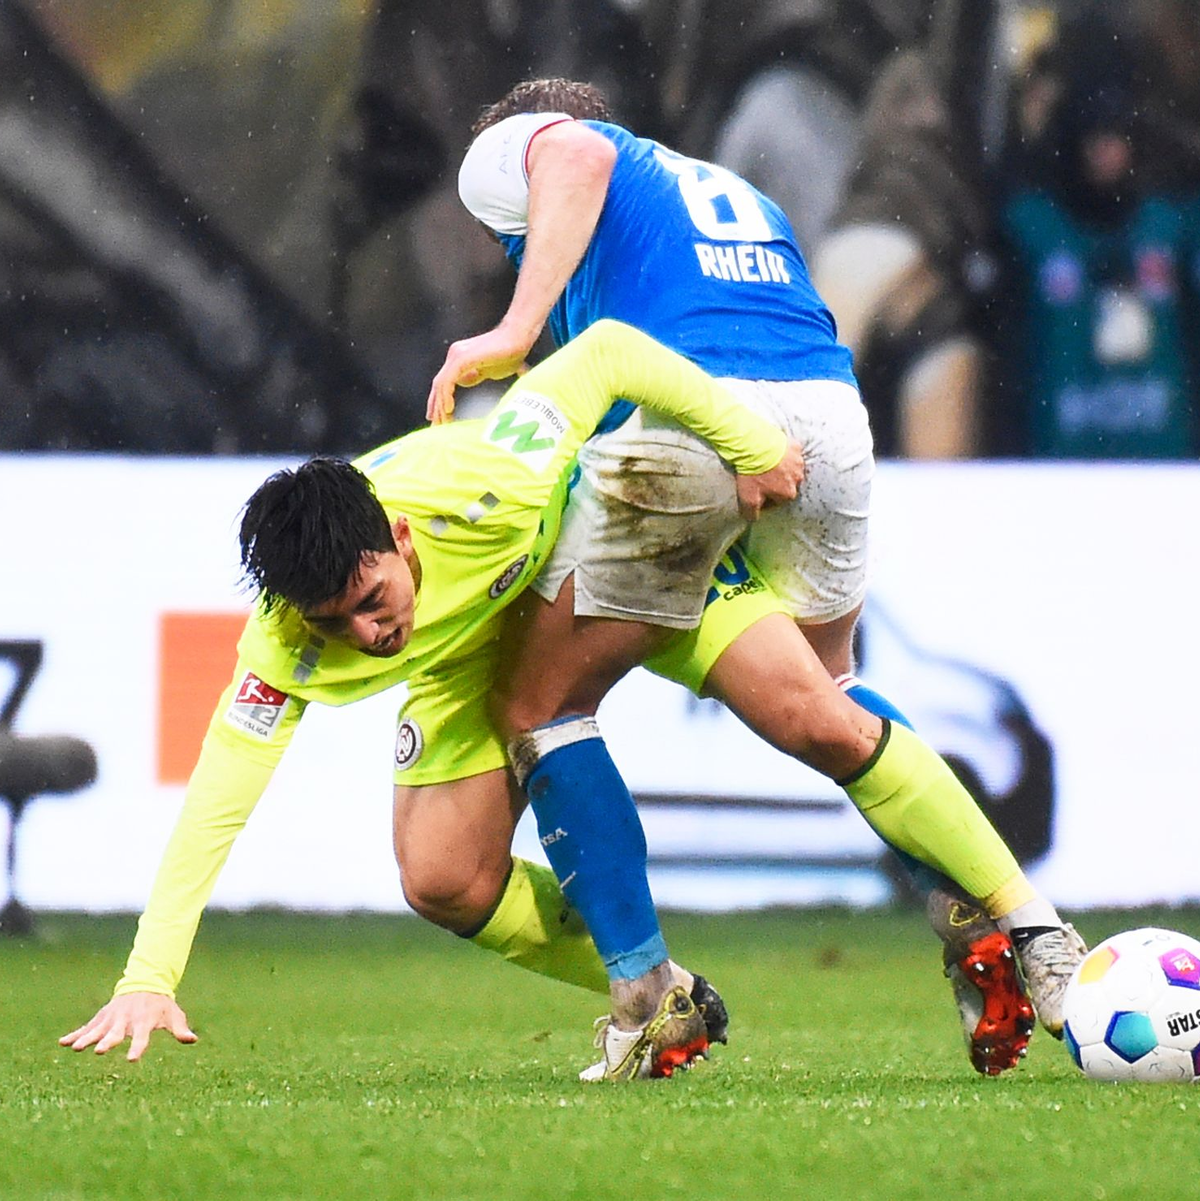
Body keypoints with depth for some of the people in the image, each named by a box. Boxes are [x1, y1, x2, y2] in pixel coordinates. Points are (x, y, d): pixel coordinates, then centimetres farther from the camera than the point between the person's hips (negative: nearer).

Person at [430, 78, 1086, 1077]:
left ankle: (647, 995, 5)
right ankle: (1021, 924, 19)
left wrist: (510, 334, -12)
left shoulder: (512, 147, 20)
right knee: (821, 715, 26)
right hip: (830, 415, 6)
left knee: (541, 710, 10)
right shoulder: (736, 194, 41)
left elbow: (576, 156, -4)